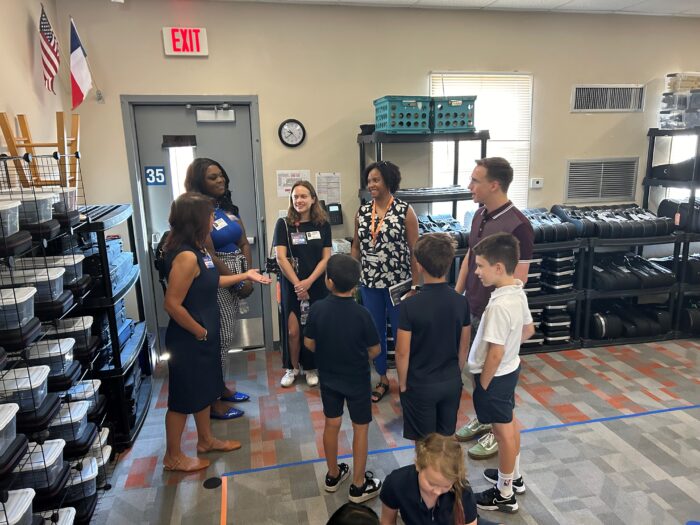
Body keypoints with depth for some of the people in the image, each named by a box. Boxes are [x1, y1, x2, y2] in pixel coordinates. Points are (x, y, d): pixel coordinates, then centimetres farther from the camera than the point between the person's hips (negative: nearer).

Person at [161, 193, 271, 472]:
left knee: (203, 389, 23)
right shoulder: (186, 256, -27)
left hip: (203, 336, 10)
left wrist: (245, 276, 19)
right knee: (184, 397, 8)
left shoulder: (197, 249, 3)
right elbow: (172, 304, -28)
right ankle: (173, 456, 27)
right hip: (188, 340, -10)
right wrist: (199, 332, -17)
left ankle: (206, 440, 42)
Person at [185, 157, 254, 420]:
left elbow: (244, 244, 11)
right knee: (219, 337, -2)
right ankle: (212, 401, 11)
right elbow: (210, 257, -18)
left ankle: (221, 387, 32)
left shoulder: (228, 207, 12)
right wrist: (238, 283, -12)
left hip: (234, 278, 8)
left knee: (227, 336, 16)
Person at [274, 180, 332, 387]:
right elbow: (281, 257, -7)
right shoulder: (283, 224, -2)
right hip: (291, 286, -1)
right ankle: (292, 368, 21)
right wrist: (297, 284, -12)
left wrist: (308, 282, -12)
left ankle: (311, 368, 25)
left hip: (317, 286, 1)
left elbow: (326, 258, -2)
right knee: (292, 330, 0)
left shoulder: (323, 225, 1)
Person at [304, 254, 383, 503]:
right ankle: (359, 486, 24)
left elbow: (309, 344, -4)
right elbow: (375, 351, -11)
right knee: (360, 428, 13)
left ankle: (333, 475, 37)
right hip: (357, 380, -3)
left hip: (328, 377, 3)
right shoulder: (361, 314, -22)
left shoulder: (317, 309, -16)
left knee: (331, 424, 20)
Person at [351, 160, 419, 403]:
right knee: (375, 333, 13)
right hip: (370, 284, 4)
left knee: (401, 333, 7)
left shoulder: (405, 211, -8)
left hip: (398, 283, -4)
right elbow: (356, 247, 11)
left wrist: (415, 285, -9)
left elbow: (414, 249, -7)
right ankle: (382, 380, 31)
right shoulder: (362, 212, 4)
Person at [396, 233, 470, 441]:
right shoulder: (461, 302, -9)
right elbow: (464, 347, 2)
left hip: (420, 385, -4)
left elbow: (402, 352, -16)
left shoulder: (409, 306, -22)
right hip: (451, 382, 4)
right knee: (447, 437, 22)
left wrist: (402, 384, -1)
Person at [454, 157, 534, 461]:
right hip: (473, 309, 8)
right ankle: (483, 418, 41)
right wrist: (456, 294, 12)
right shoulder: (480, 215, 3)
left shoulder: (517, 226, -22)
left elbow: (518, 280, -22)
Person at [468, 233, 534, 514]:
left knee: (503, 430, 7)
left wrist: (483, 385, -16)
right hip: (510, 369, 9)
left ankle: (505, 495, 26)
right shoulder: (518, 292, -4)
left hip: (495, 375, -9)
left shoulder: (499, 305, -32)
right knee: (509, 423, 25)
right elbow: (529, 330, 11)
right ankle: (514, 476, 46)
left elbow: (496, 353, -28)